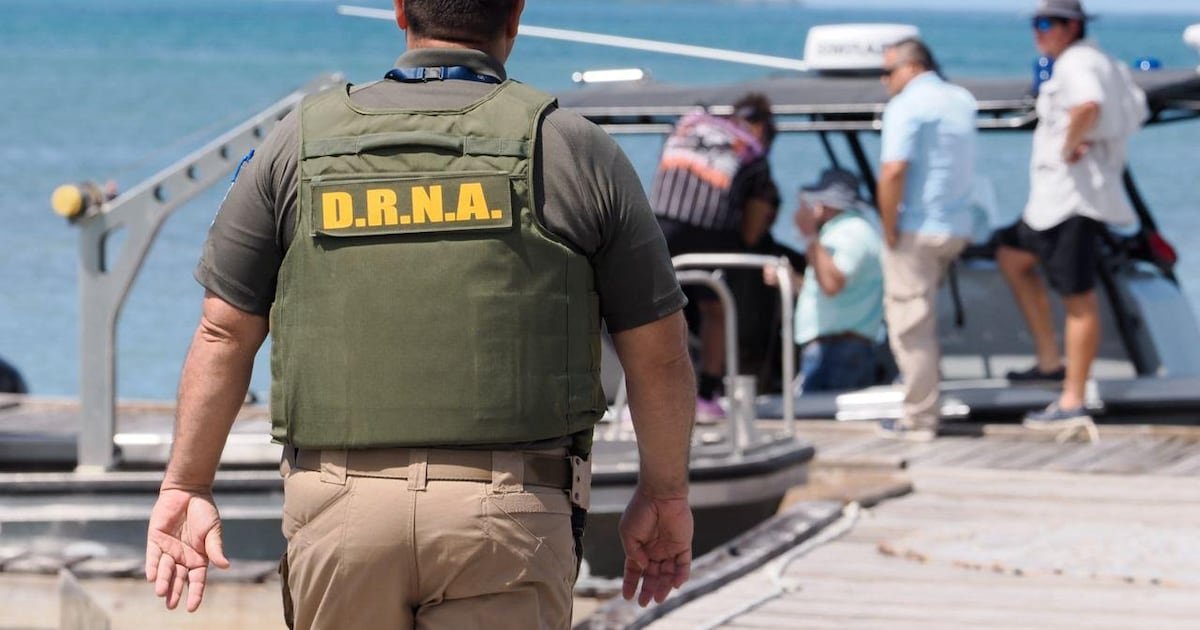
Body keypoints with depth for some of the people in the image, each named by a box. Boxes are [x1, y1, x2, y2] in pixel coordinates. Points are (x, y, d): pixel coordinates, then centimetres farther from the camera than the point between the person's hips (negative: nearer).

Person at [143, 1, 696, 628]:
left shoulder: (303, 142, 7)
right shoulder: (574, 150, 3)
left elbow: (223, 333, 8)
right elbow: (657, 350, 7)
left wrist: (187, 484, 16)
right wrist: (665, 494, 21)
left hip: (339, 506, 2)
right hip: (505, 508, -2)